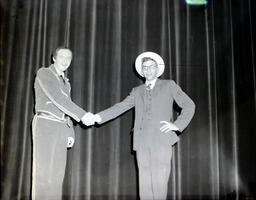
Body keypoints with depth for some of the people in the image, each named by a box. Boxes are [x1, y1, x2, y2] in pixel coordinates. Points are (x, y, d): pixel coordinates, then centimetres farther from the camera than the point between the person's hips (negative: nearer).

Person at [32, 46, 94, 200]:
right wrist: (81, 114, -22)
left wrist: (70, 133, 11)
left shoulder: (66, 82, 22)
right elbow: (56, 97, -15)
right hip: (45, 124, -6)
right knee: (43, 170, -9)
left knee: (57, 172, 1)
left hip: (62, 127, 6)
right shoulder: (44, 73, -1)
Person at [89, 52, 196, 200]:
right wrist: (99, 117, -1)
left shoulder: (169, 85, 12)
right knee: (144, 183, -1)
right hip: (142, 141, 3)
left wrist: (177, 125, -4)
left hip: (162, 139, -3)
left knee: (159, 182, -11)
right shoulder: (137, 91, 20)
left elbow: (189, 105, 8)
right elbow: (120, 107, 12)